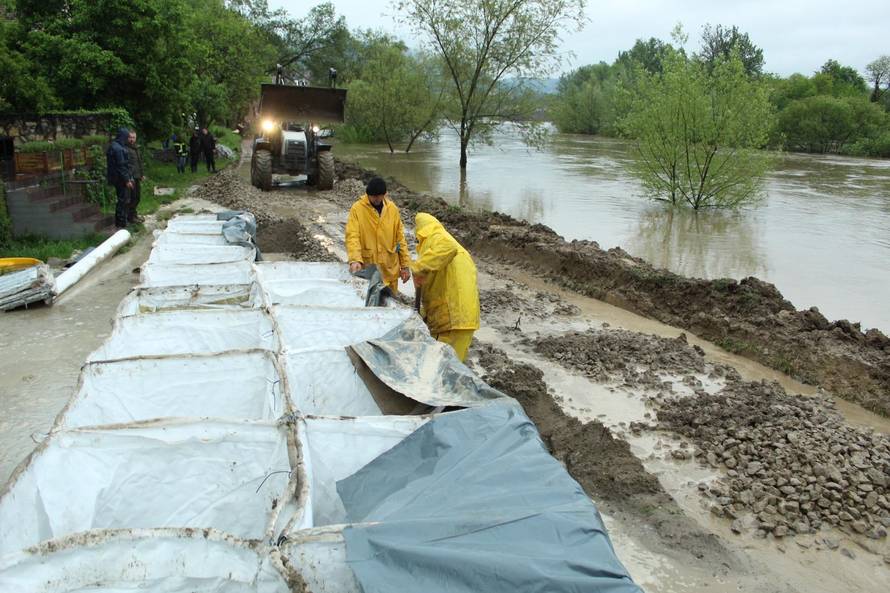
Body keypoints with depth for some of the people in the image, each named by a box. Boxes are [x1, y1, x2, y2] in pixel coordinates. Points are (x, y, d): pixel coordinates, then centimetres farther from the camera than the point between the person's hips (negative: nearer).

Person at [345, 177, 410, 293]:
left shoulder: (392, 209, 3)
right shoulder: (357, 209, -8)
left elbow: (400, 238, 7)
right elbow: (352, 236, -16)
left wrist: (405, 265, 5)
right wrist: (355, 260, -32)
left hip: (389, 270, 3)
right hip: (367, 269, -3)